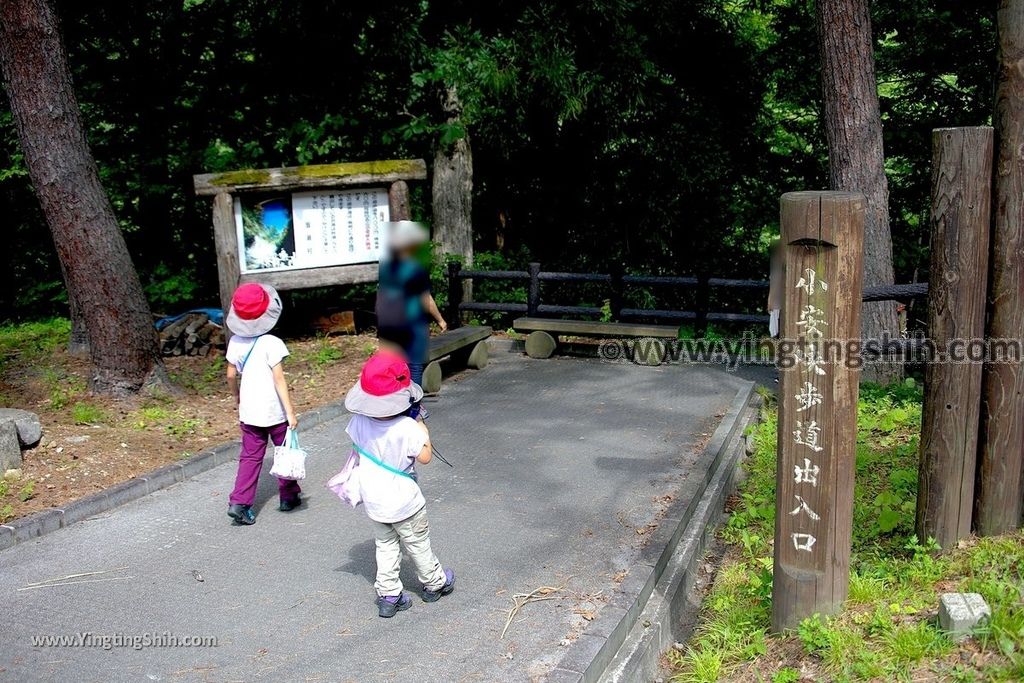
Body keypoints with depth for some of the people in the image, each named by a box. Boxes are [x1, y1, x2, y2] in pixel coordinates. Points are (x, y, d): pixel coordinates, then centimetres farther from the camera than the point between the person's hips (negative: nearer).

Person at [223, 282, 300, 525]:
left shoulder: (236, 342, -2)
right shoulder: (271, 343, -18)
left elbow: (231, 375, 6)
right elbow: (279, 379, -19)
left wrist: (237, 396, 25)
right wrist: (290, 412, -15)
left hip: (249, 411, 5)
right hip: (274, 411, -4)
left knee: (250, 457, 11)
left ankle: (239, 503, 1)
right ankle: (288, 496, 26)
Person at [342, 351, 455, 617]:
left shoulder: (359, 421, -14)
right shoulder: (408, 428, -29)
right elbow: (424, 457, -16)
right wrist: (423, 432, -3)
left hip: (372, 501, 4)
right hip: (403, 503, -4)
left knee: (385, 546, 20)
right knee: (417, 545, 17)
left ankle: (388, 596, 24)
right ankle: (435, 583, 38)